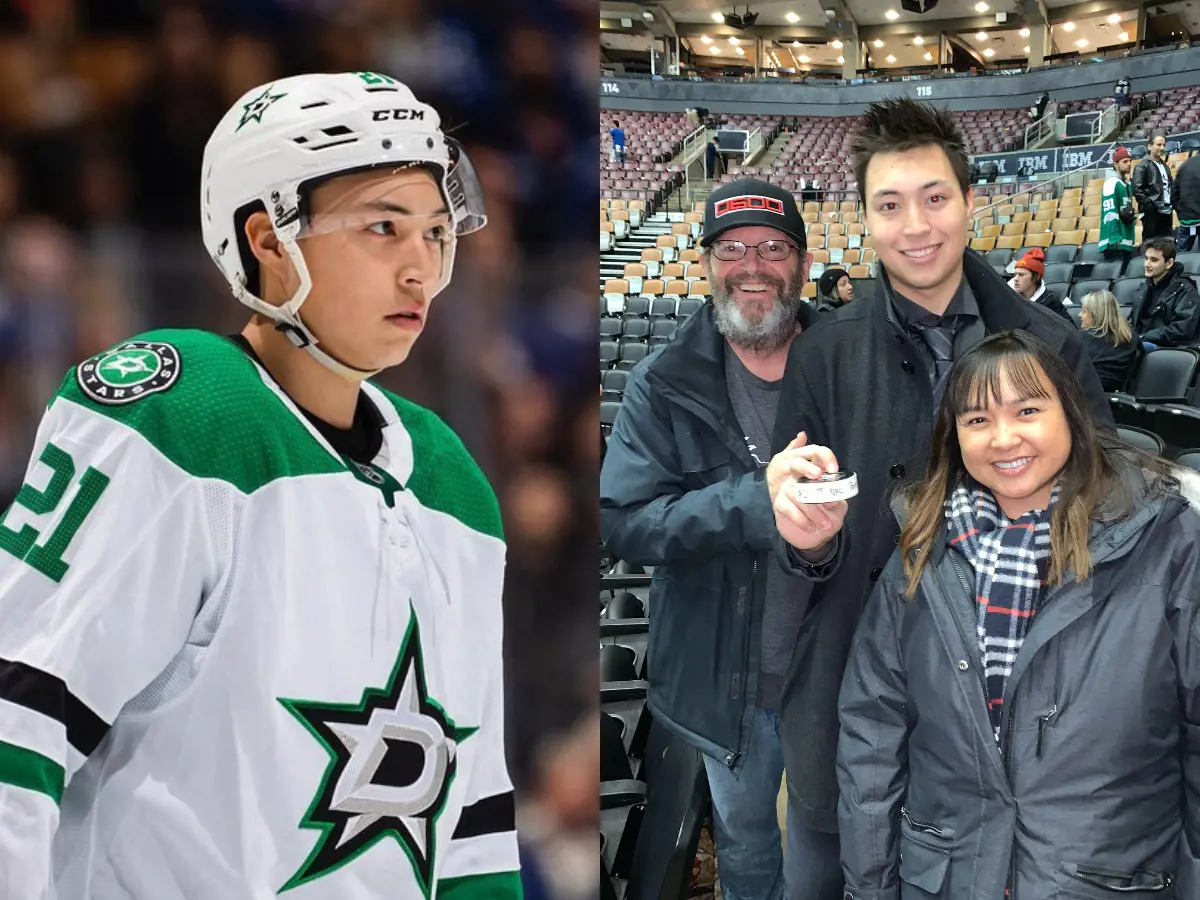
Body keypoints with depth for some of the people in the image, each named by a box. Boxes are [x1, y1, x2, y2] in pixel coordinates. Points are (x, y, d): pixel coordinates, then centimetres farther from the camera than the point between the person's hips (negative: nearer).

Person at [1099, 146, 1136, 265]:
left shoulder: (1127, 184, 18)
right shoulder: (1112, 183, -11)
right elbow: (1109, 212, -20)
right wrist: (1114, 238, -25)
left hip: (1126, 241, 10)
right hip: (1115, 242, -10)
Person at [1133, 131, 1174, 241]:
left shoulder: (1164, 165, 20)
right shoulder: (1143, 166, -6)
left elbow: (1171, 185, 25)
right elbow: (1137, 189, -15)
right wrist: (1149, 204, -18)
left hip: (1166, 211, 8)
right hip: (1152, 212, -8)